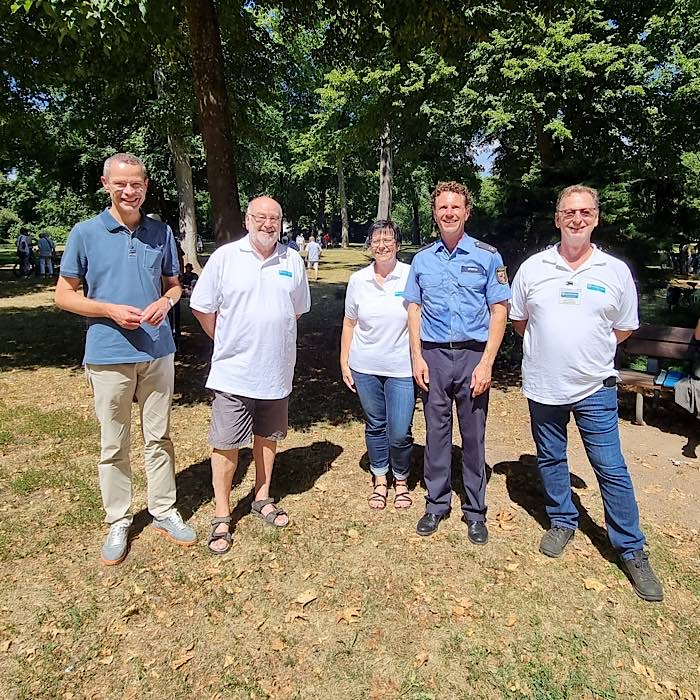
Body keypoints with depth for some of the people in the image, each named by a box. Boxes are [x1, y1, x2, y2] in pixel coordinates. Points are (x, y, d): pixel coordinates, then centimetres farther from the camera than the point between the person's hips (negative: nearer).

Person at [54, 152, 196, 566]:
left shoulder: (161, 233, 5)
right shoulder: (86, 233, -2)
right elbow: (64, 294, 1)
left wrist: (165, 302, -10)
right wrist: (111, 310, -16)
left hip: (158, 352, 3)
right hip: (109, 355, -2)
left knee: (159, 438, 13)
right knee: (114, 445, 8)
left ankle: (165, 512, 29)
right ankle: (119, 522, 25)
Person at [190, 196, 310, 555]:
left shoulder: (293, 261, 3)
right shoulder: (224, 257, -6)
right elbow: (202, 308, -1)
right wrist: (227, 341, 3)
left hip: (276, 371, 4)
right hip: (232, 373, -3)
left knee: (267, 437, 17)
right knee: (225, 444, 3)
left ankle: (263, 500, 36)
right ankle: (222, 516, 19)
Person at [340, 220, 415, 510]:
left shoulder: (411, 276, -7)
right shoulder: (358, 280, 2)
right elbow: (349, 324, 9)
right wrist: (344, 362, 8)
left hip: (402, 367, -2)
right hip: (365, 367, 3)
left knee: (400, 433, -1)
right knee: (375, 426, 15)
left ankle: (401, 481, 27)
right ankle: (379, 481, 33)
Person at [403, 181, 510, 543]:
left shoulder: (487, 255, 0)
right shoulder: (422, 258, 8)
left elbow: (499, 310, -2)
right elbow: (414, 309, 10)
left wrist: (486, 363, -10)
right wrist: (417, 357, -1)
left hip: (473, 355, -2)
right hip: (433, 355, 2)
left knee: (473, 435, 7)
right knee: (436, 431, 9)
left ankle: (475, 511, 23)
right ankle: (437, 503, 25)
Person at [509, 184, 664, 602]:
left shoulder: (616, 271, -1)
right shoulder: (533, 268, 1)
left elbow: (624, 328, 9)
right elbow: (519, 321, 11)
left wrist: (591, 351, 3)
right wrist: (549, 348, 5)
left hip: (595, 387, -1)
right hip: (543, 385, 2)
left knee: (611, 468, 2)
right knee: (551, 459, 15)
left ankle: (632, 551, 17)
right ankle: (563, 522, 36)